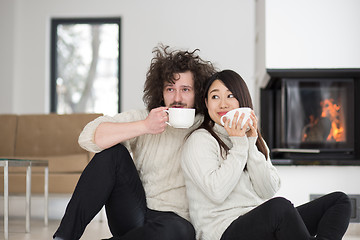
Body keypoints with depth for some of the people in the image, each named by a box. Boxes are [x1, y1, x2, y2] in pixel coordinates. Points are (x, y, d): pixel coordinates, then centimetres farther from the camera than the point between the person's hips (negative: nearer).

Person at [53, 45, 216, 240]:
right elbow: (88, 137, -11)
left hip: (175, 219, -2)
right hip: (134, 215, 2)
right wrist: (145, 127, -18)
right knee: (112, 152, -17)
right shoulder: (142, 118, 6)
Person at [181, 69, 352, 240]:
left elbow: (269, 191, 4)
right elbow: (217, 193, -16)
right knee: (279, 205, -37)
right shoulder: (199, 140, 0)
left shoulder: (254, 139, 20)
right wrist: (238, 145, -10)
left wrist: (251, 143, -4)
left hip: (262, 223, 8)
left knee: (339, 200, -4)